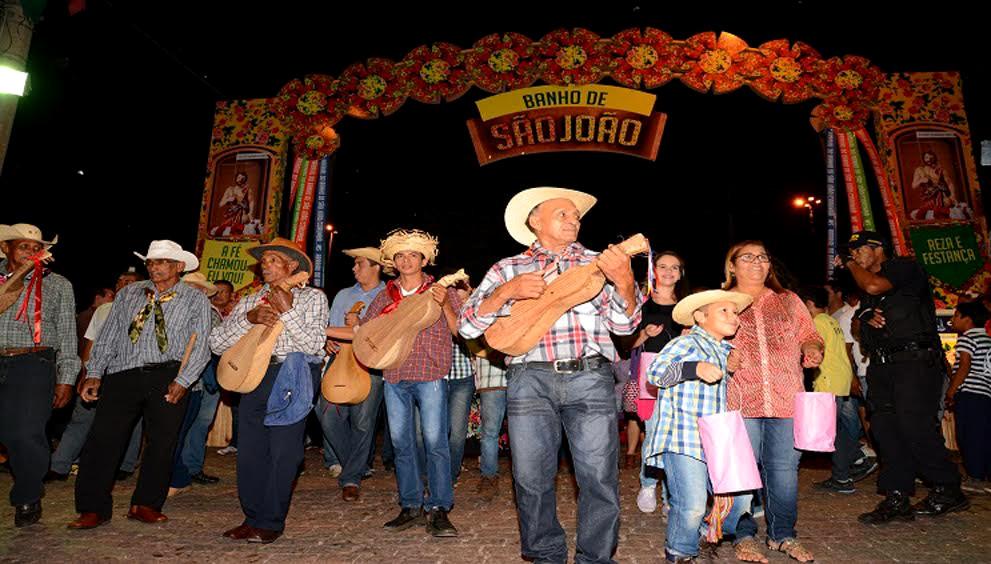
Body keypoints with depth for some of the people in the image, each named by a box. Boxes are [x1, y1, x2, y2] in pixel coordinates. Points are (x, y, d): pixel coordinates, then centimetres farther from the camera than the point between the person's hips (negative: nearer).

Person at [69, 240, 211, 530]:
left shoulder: (196, 300, 5)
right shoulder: (128, 294, 14)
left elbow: (200, 347, -2)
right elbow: (108, 335, 13)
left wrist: (182, 381, -12)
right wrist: (94, 373, 3)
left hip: (168, 377, -2)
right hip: (123, 375, 2)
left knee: (162, 443, 2)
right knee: (103, 439, -3)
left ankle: (145, 505, 18)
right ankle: (93, 509, 10)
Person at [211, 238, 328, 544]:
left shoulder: (313, 297, 6)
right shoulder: (249, 302, 17)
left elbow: (313, 344, -6)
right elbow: (217, 343, 6)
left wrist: (287, 312, -10)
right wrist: (249, 319, -8)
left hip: (293, 375, -4)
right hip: (254, 376, 5)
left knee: (283, 451, -4)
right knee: (249, 449, 6)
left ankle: (271, 523, 9)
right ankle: (253, 517, 21)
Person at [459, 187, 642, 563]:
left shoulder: (598, 264, 15)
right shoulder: (508, 268, 12)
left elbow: (623, 324, 9)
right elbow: (468, 325, 5)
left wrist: (624, 282, -11)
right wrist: (507, 291, -11)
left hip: (590, 377, 1)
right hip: (530, 378, 0)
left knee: (600, 475, -1)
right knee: (532, 477, 4)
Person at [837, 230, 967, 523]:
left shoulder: (906, 268, -2)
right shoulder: (865, 283, 22)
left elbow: (873, 286, -19)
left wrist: (851, 264, -2)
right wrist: (867, 317, 3)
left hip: (915, 360, -8)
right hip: (882, 365, 8)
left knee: (915, 426, -13)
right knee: (885, 428, 2)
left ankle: (948, 491, 5)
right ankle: (897, 499, 6)